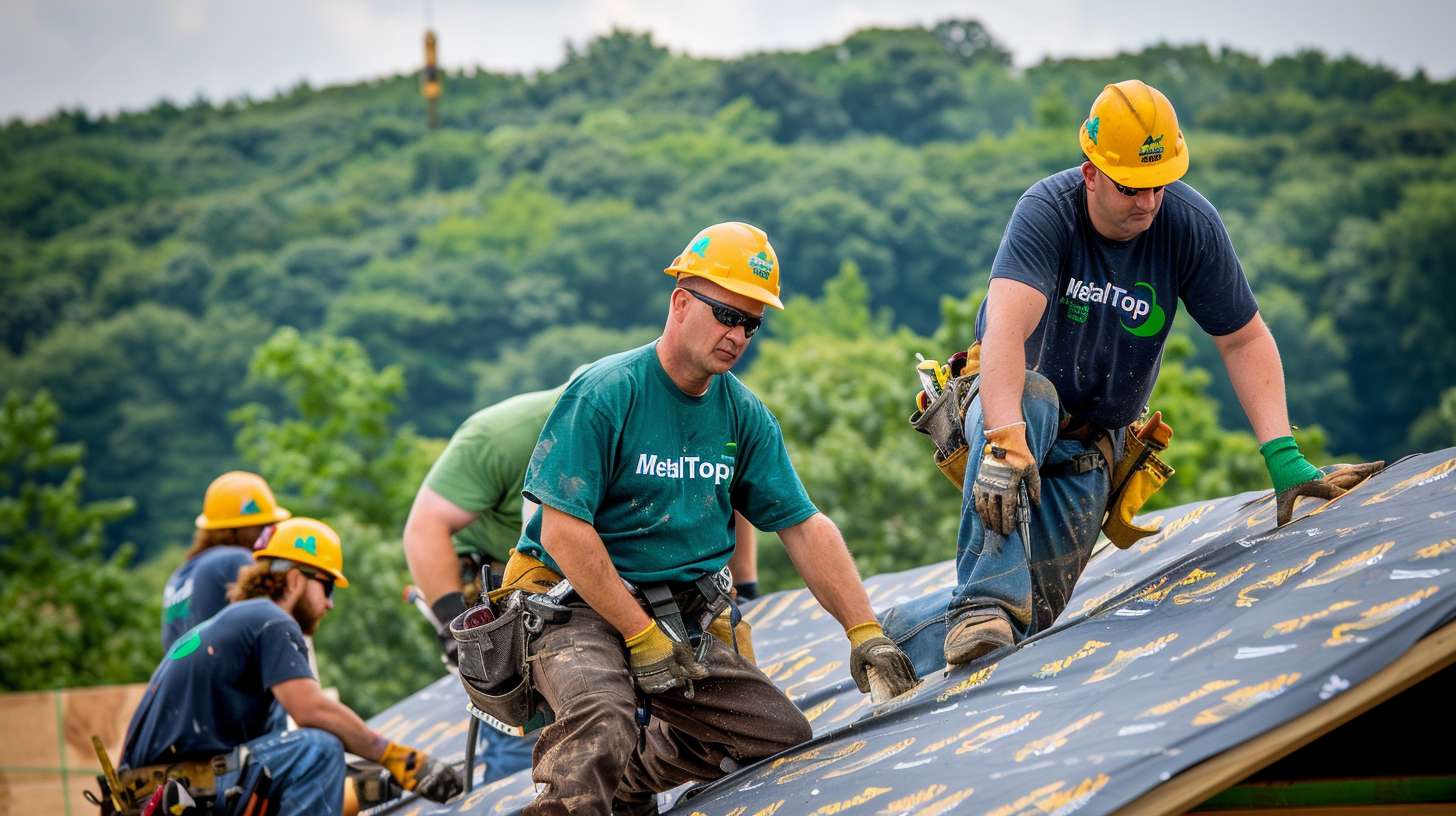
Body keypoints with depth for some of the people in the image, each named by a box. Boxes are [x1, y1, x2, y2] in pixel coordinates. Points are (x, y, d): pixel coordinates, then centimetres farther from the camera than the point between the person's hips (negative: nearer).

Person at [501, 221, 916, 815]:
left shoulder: (745, 416, 6)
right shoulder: (605, 393, -13)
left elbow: (804, 527, 6)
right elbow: (564, 530, -17)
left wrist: (865, 631, -5)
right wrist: (642, 635, -18)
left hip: (683, 620, 7)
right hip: (579, 608, -7)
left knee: (785, 738, -3)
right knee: (602, 734, -35)